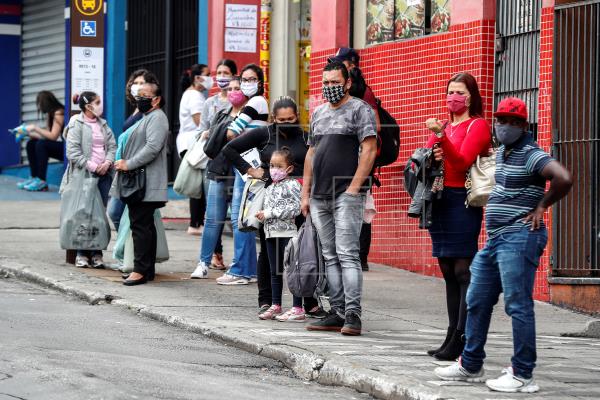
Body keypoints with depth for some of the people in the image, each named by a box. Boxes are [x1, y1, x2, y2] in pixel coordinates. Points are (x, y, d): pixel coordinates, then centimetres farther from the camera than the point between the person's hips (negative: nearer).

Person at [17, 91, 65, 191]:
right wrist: (29, 133, 2)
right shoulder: (50, 114, 12)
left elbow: (53, 136, -22)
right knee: (31, 144, 7)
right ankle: (34, 178, 2)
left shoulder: (59, 113, -16)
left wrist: (35, 128, -15)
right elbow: (47, 134, 9)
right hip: (59, 147, 10)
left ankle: (41, 181, -24)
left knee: (41, 144, -27)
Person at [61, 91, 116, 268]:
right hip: (84, 174, -6)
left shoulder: (103, 124, 16)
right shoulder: (76, 125, -3)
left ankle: (96, 253, 7)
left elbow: (112, 146, 13)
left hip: (103, 174, 6)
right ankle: (82, 253, 2)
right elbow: (73, 152, -10)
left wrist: (107, 163, -5)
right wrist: (91, 166, -15)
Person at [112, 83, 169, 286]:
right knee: (144, 226, 12)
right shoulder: (146, 117, 23)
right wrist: (123, 162, 16)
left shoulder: (157, 118, -10)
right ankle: (147, 268, 15)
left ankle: (141, 270, -14)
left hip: (146, 184, -11)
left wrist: (128, 164, -20)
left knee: (141, 225, -12)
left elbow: (152, 147, -22)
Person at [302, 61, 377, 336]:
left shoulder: (360, 110, -2)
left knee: (347, 254, -12)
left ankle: (352, 315, -14)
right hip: (319, 198, 7)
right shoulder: (318, 114, 20)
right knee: (330, 257, 7)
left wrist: (354, 188, -16)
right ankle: (337, 313, 10)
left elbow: (369, 150, -9)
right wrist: (305, 194, 15)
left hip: (346, 194, -7)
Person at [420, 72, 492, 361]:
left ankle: (462, 341, -11)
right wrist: (430, 159, -3)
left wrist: (441, 135, -25)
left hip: (462, 201, -8)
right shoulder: (443, 126, 20)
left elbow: (462, 162, -16)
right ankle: (453, 338, 11)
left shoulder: (477, 125, -2)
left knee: (463, 271, -9)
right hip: (439, 201, 8)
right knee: (449, 272, 8)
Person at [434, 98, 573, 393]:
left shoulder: (531, 155, -12)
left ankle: (523, 376, -6)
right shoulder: (502, 152, 17)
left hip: (519, 238, -10)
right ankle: (470, 366, 24)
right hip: (495, 238, 10)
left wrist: (541, 206, -14)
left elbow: (564, 179, -27)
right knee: (477, 302, 14)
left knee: (518, 305, -9)